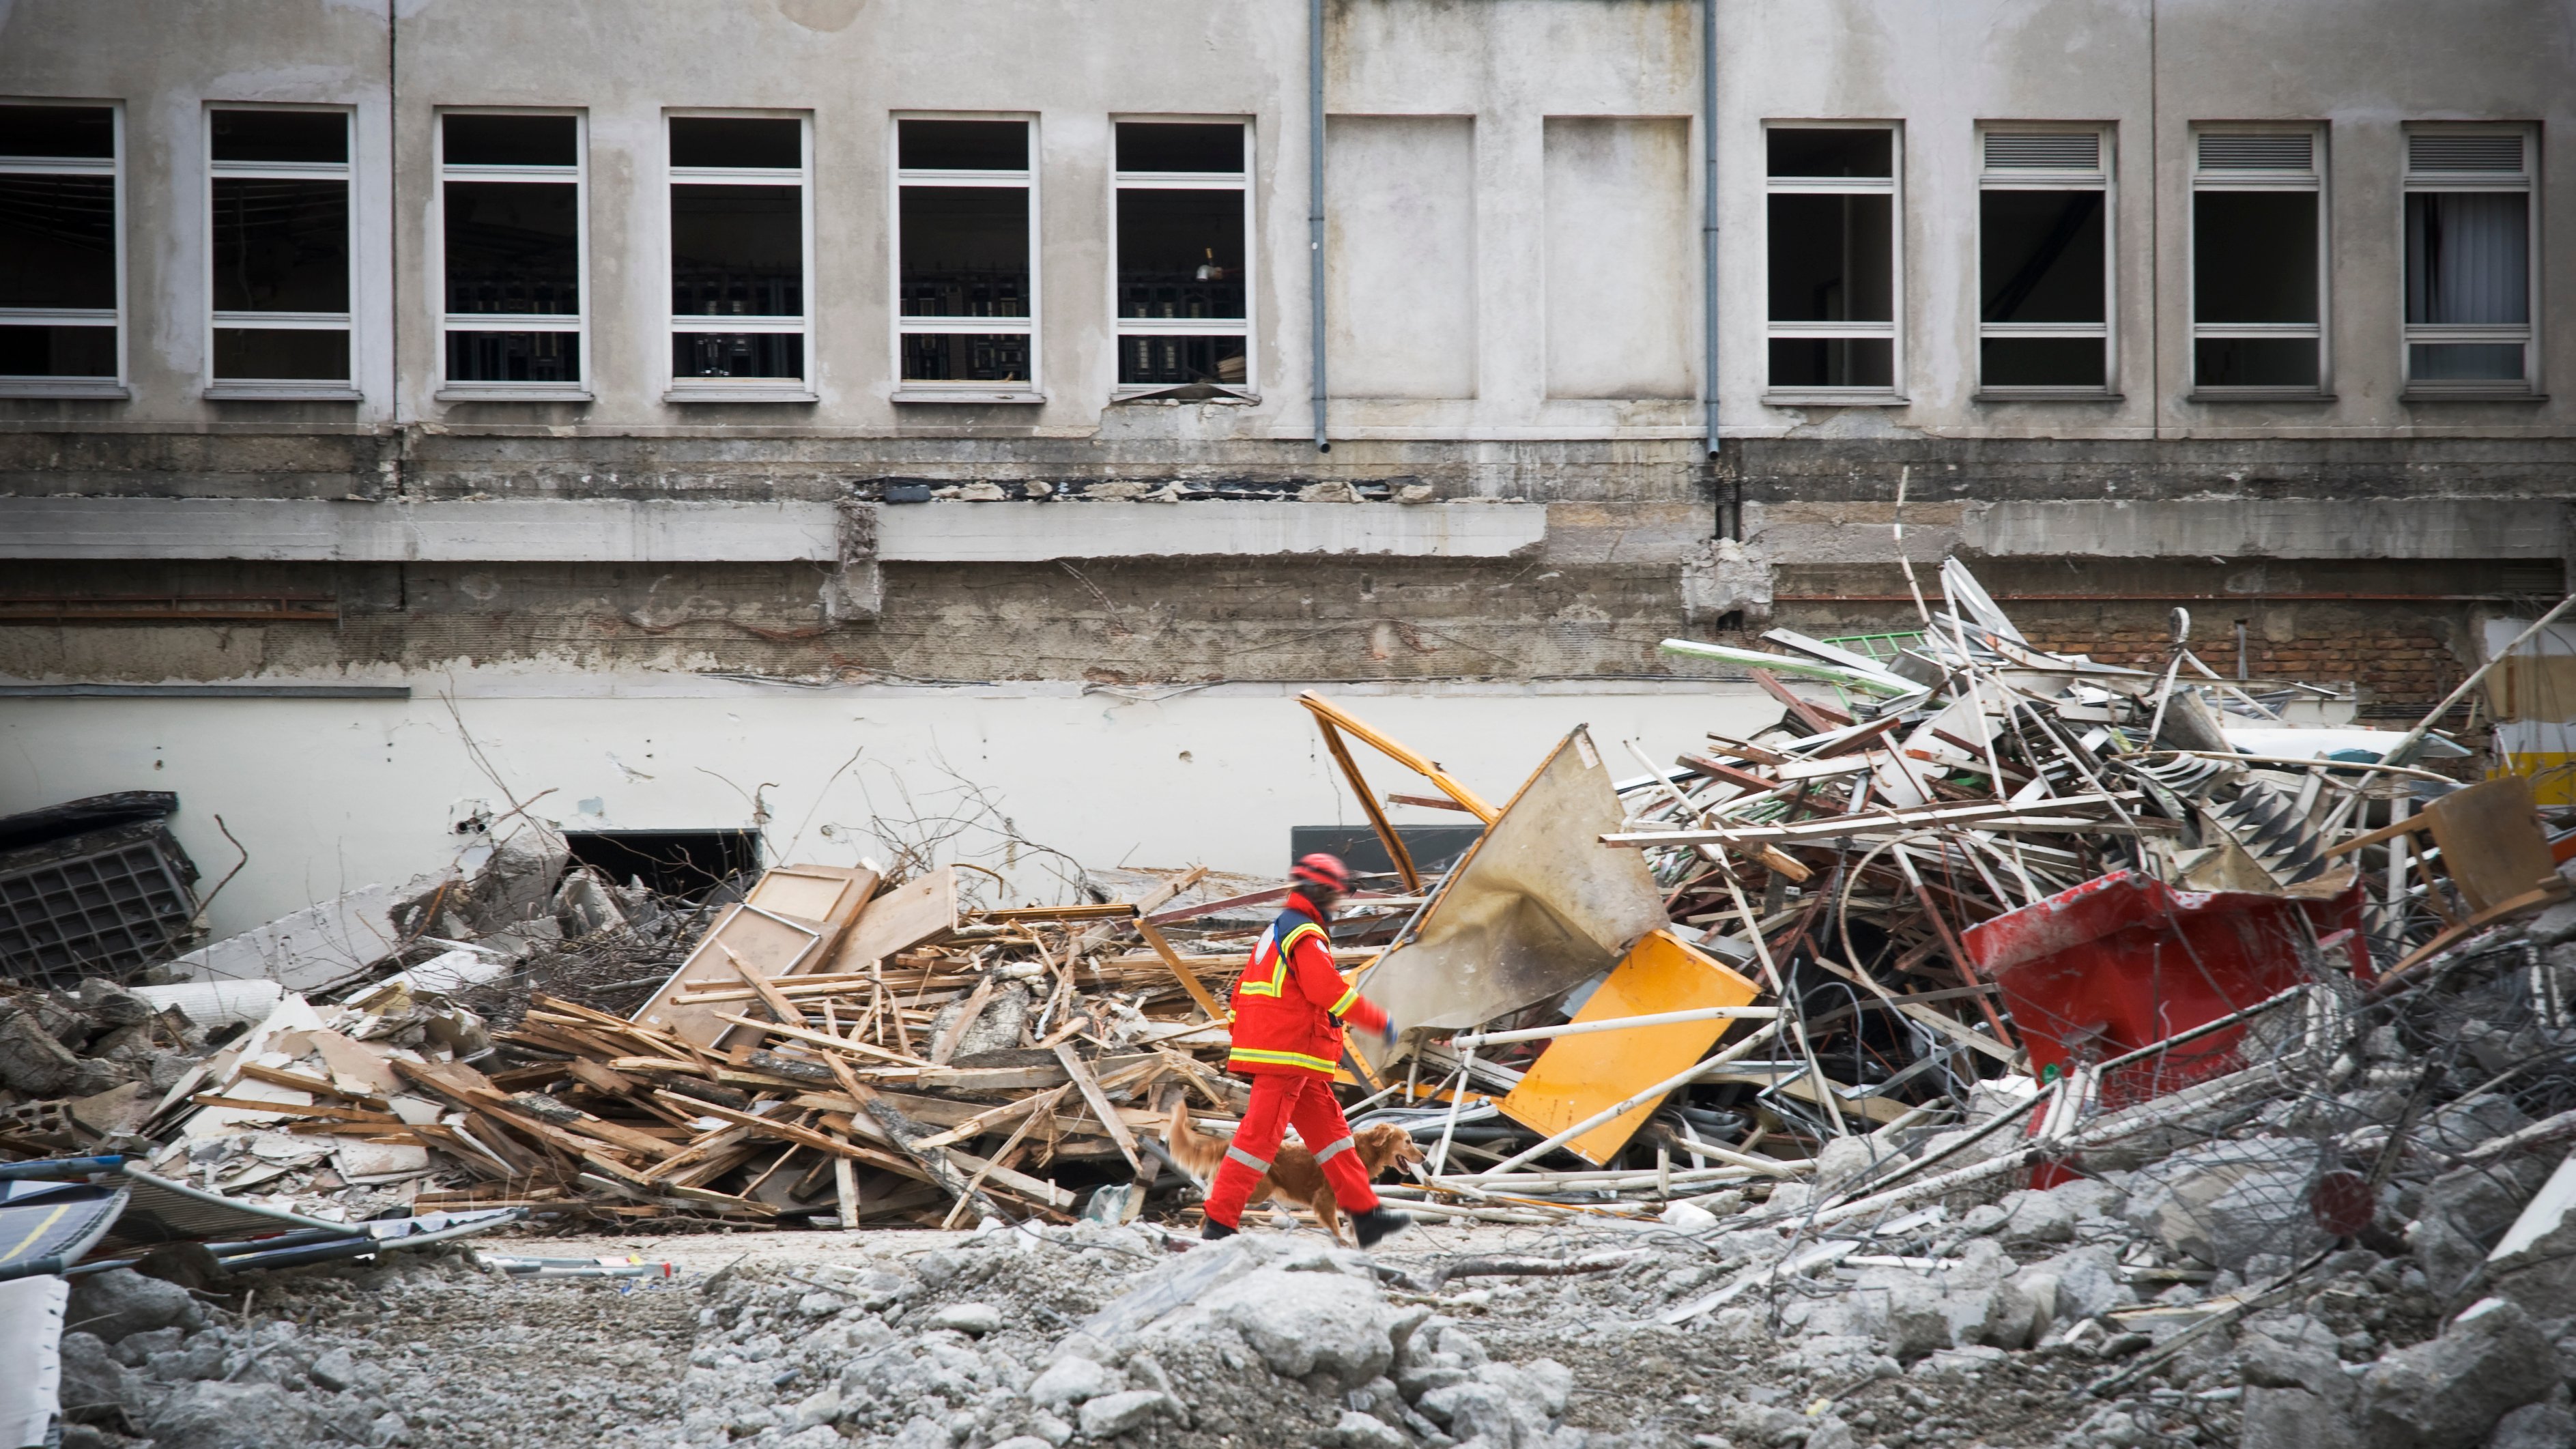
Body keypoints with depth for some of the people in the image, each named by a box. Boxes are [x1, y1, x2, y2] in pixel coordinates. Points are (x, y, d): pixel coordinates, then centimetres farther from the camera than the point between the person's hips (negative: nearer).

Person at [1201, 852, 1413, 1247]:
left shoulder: (1277, 931, 21)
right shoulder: (1306, 936, -11)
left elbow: (1243, 991, 23)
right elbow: (1330, 991, -20)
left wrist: (1241, 1044, 24)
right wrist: (1380, 1022, -12)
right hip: (1288, 1054, -11)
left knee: (1329, 1128, 12)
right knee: (1260, 1135, -11)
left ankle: (1365, 1213, 15)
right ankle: (1219, 1223, -12)